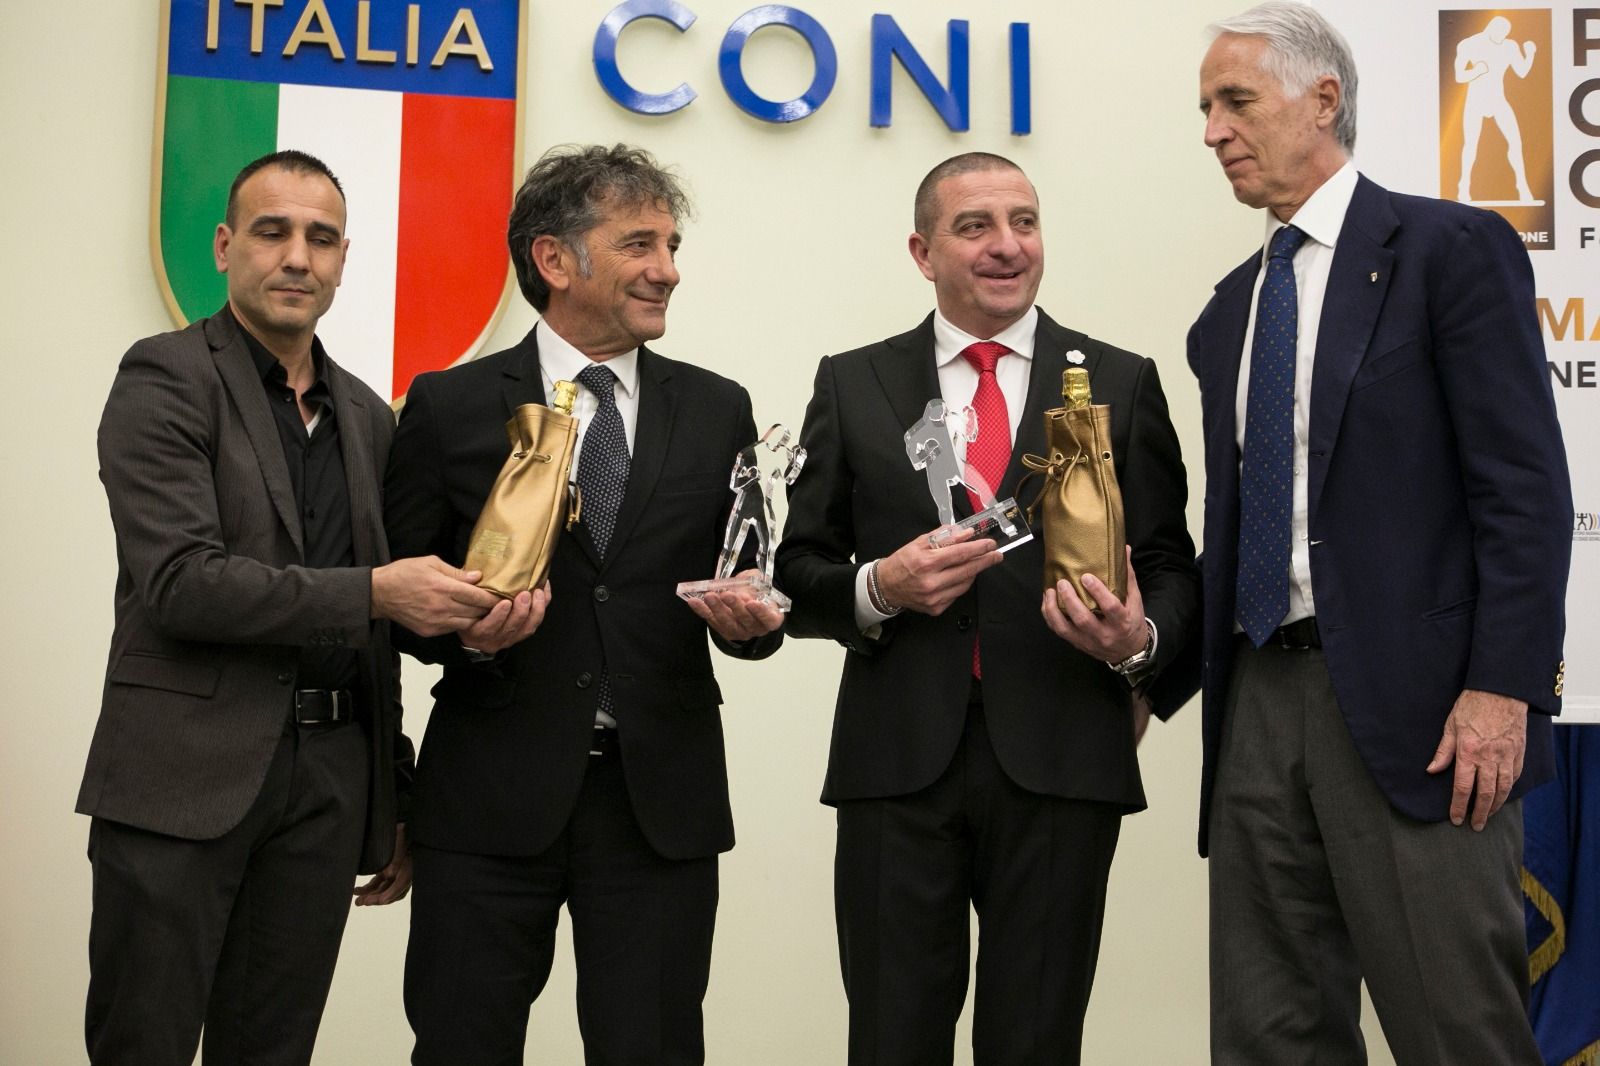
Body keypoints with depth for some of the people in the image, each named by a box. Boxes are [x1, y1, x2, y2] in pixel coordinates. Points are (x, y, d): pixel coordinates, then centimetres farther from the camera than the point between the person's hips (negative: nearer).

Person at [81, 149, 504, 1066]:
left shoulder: (368, 417, 15)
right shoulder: (167, 378, -4)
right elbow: (178, 582, -16)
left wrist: (398, 801, 18)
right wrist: (375, 592, -20)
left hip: (331, 781, 5)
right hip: (188, 774, -5)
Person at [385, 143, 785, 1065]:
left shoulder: (718, 411, 9)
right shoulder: (449, 408, 2)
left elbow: (756, 587, 12)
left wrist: (753, 619, -11)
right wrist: (465, 631, -16)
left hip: (662, 803, 2)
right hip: (493, 795, -1)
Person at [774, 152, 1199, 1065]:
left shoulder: (1122, 384, 7)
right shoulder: (853, 386, 8)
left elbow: (1172, 568, 7)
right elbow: (799, 575, 8)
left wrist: (1141, 641, -14)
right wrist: (877, 589, -12)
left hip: (1062, 760, 0)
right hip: (898, 760, 0)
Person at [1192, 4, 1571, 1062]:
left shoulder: (1450, 249, -2)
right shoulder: (1228, 312, 18)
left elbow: (1527, 489, -9)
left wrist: (1503, 691, -17)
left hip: (1410, 700, -6)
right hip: (1260, 699, 7)